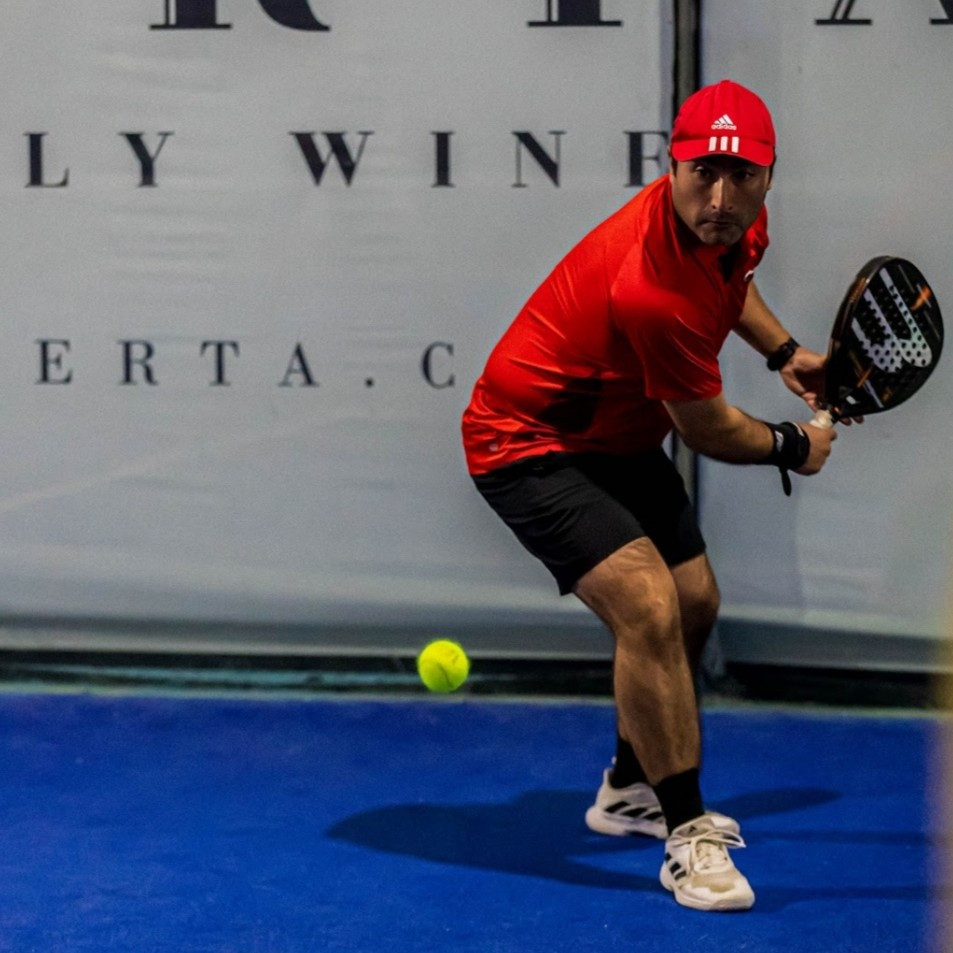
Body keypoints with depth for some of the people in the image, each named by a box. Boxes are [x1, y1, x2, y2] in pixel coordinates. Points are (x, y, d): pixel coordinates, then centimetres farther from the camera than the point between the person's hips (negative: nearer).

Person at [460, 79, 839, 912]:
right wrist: (793, 448, -2)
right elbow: (709, 431, -20)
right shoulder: (653, 287, -37)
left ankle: (630, 791, 39)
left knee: (695, 604, 18)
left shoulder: (739, 223, -10)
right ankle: (687, 836, -15)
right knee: (649, 610, -24)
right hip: (529, 443, -10)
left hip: (618, 435, 10)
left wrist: (783, 351, 12)